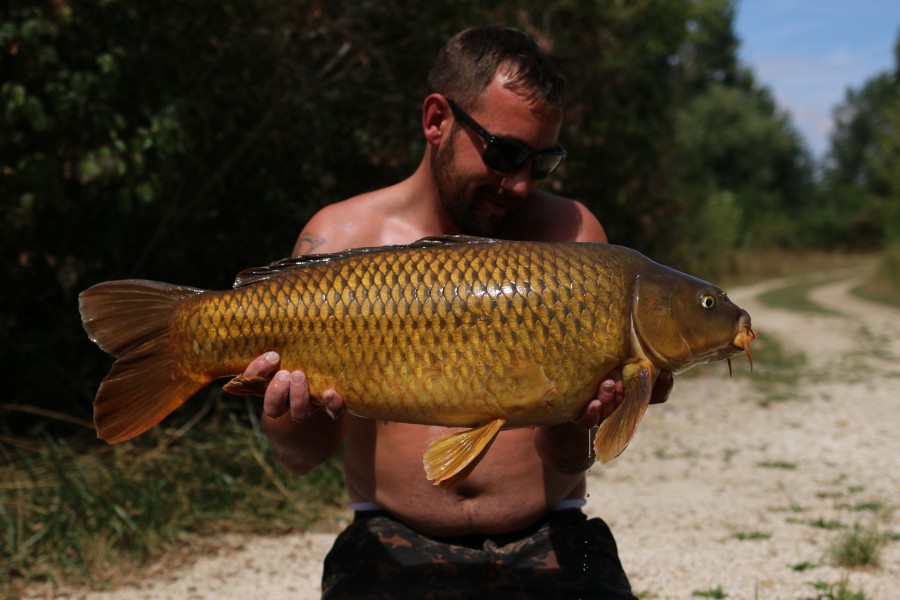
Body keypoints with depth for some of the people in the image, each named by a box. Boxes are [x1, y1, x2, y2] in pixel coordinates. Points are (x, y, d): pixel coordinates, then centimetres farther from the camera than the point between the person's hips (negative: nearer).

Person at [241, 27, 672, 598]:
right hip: (393, 549, -1)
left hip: (548, 547, 1)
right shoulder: (340, 237, 2)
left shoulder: (570, 233, 2)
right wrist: (298, 414, -20)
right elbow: (302, 456, 1)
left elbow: (570, 459, 0)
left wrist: (571, 424, -22)